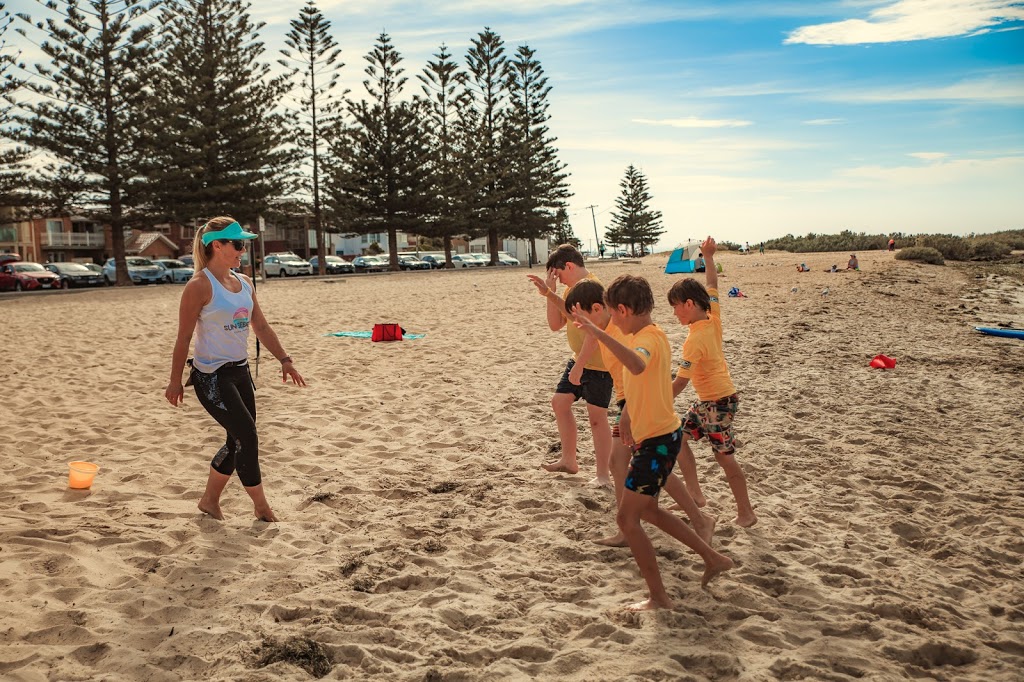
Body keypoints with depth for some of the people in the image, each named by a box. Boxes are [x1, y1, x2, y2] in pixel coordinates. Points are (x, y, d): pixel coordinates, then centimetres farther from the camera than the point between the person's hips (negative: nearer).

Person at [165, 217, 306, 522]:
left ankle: (210, 500, 29)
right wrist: (175, 381, -9)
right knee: (247, 436, -9)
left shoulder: (244, 283, 9)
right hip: (211, 376, -8)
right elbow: (184, 337, -11)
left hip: (240, 371, 8)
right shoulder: (200, 285, -13)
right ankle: (261, 506, 6)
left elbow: (261, 327, 15)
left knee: (239, 441, 11)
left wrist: (284, 359, 10)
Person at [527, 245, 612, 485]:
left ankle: (603, 476, 6)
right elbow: (555, 324, 8)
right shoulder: (570, 289, 9)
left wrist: (580, 364, -26)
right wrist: (549, 293, -3)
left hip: (598, 363, -10)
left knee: (597, 417, -5)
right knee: (560, 402, 16)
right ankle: (569, 460, 30)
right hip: (579, 359, 10)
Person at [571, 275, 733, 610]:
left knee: (627, 518, -4)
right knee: (647, 509, 23)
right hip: (658, 435, 10)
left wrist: (597, 332, -51)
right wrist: (632, 422, 30)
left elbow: (637, 365, -47)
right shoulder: (649, 335, 10)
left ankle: (659, 597, 6)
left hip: (657, 441, -10)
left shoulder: (648, 338, -21)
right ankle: (713, 558, 32)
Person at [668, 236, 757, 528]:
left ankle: (746, 512, 10)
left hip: (717, 402, -9)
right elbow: (712, 285, 12)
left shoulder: (695, 340, -25)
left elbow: (679, 383, -25)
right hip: (707, 399, 9)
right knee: (679, 436, 14)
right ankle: (695, 493, 20)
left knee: (724, 457, -1)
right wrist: (708, 256, 14)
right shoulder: (713, 318, -3)